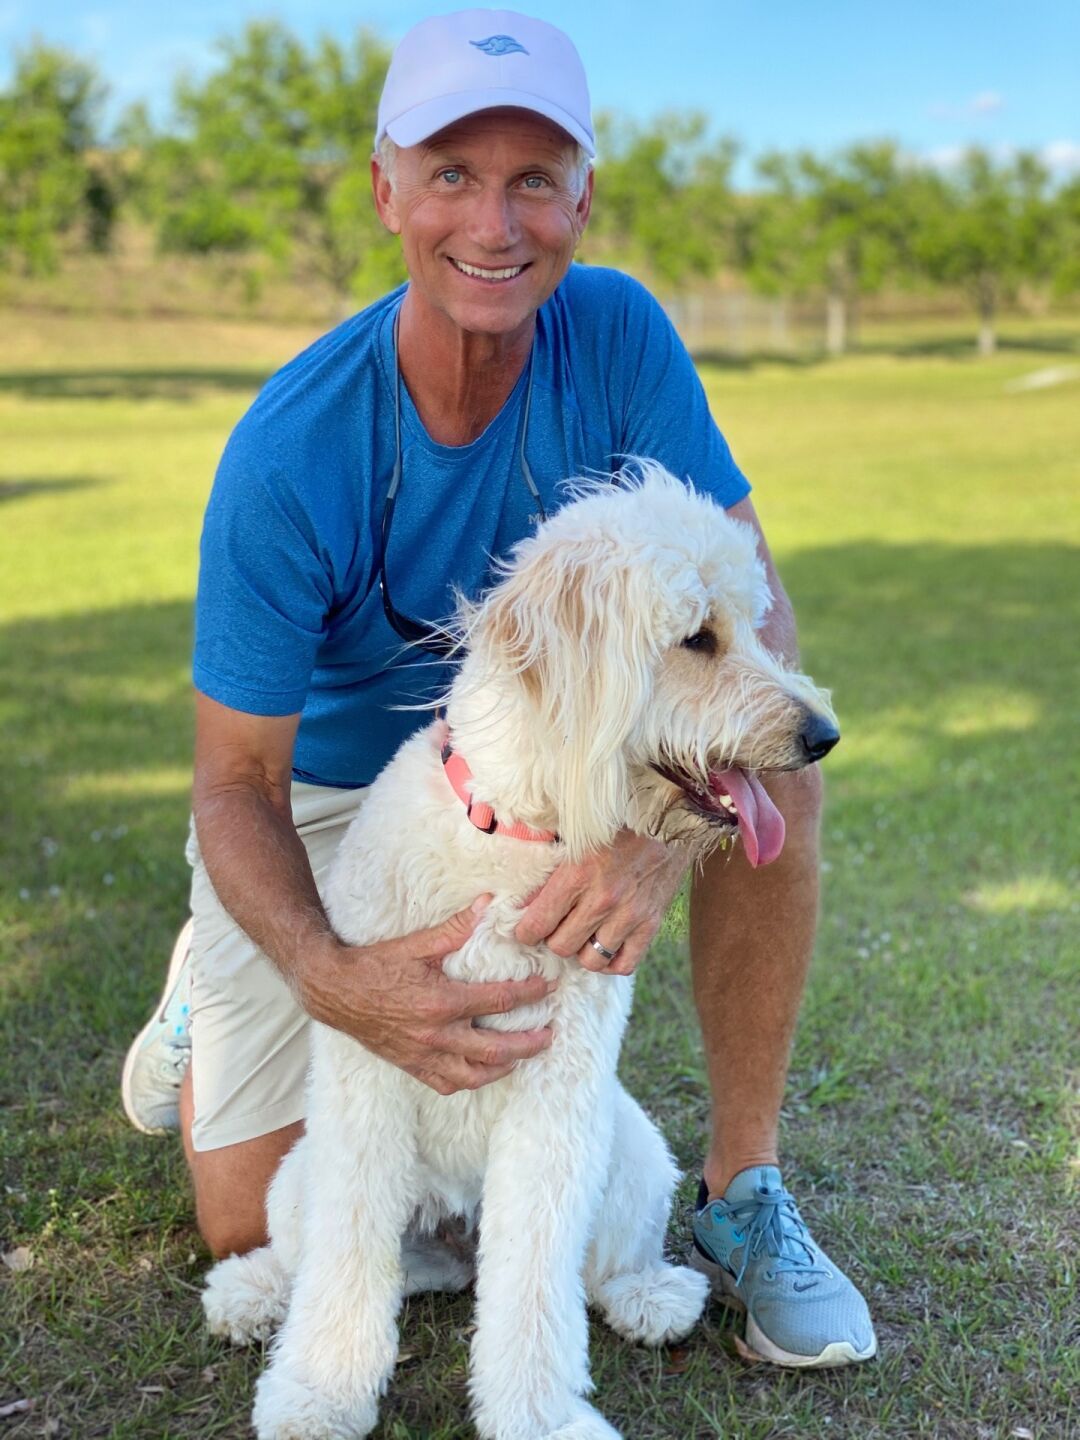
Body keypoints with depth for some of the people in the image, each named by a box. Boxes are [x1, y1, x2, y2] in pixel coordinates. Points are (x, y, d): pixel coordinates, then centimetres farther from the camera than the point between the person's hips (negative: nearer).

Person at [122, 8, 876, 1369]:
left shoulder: (618, 337, -20)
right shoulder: (288, 458, -29)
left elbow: (751, 607, -24)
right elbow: (238, 784, -22)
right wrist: (325, 975, -43)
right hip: (332, 791, -2)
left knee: (774, 767, -26)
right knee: (252, 1222, -3)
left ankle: (743, 1192, -10)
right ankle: (211, 987, 30)